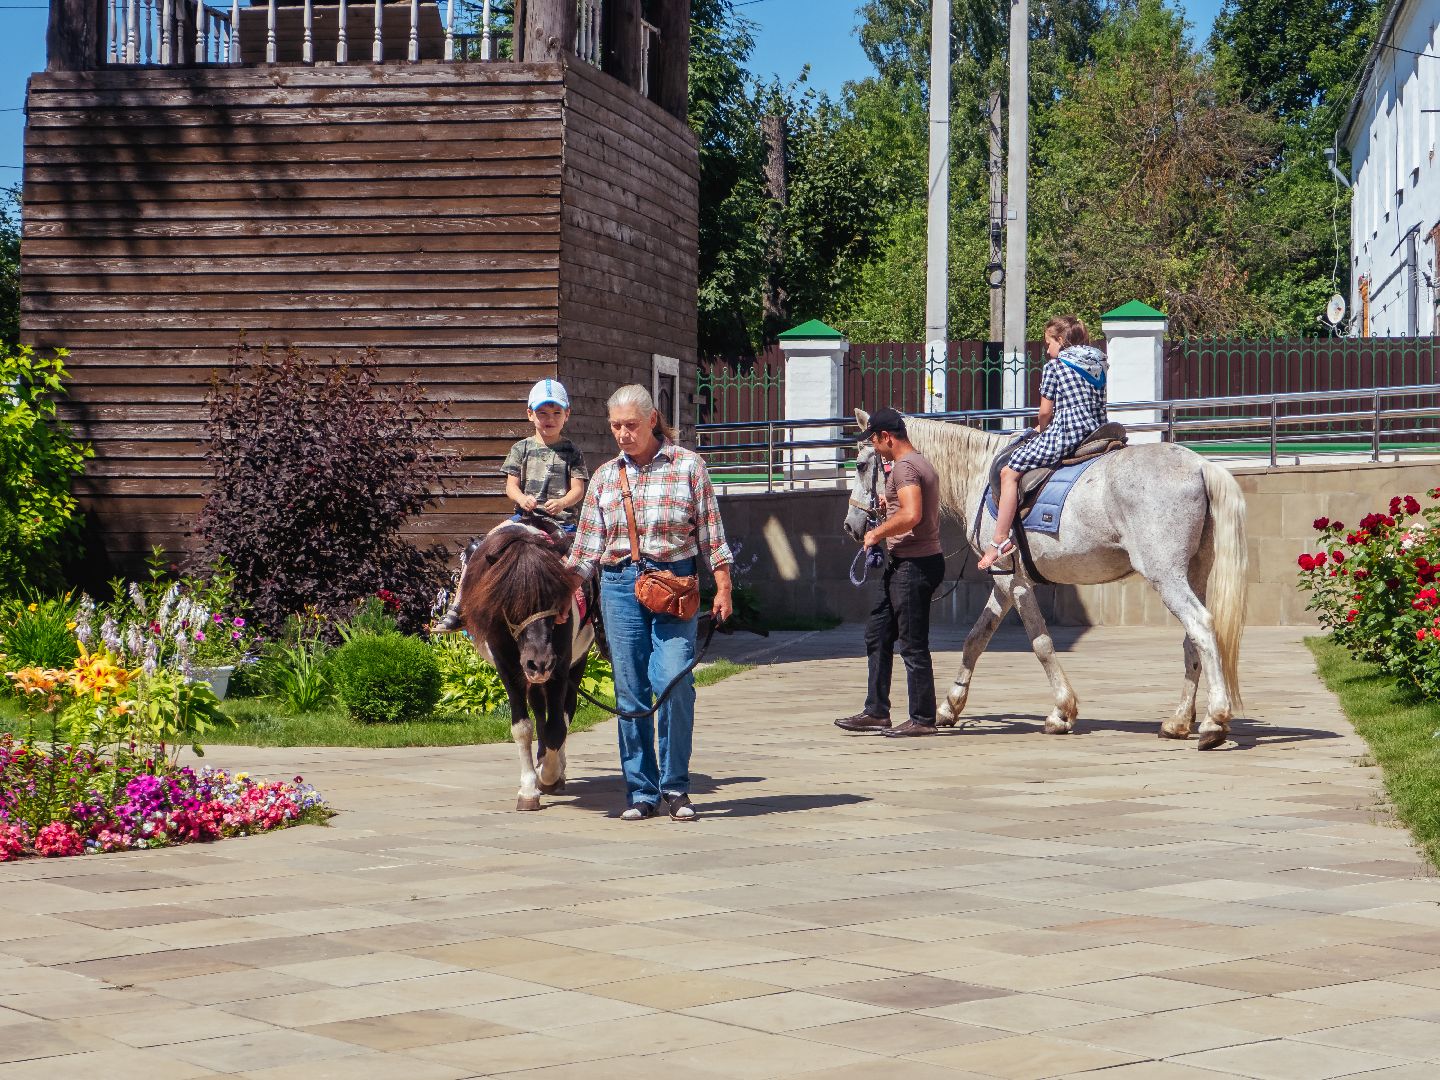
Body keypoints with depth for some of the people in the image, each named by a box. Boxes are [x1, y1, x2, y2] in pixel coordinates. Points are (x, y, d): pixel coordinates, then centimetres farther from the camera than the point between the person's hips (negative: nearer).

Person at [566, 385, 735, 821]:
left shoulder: (687, 465, 5)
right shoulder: (605, 476, 15)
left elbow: (711, 533, 4)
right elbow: (588, 543, 16)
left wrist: (723, 588, -2)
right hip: (619, 585, 3)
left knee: (674, 683, -12)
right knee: (630, 691, 2)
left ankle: (675, 786, 1)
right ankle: (641, 791, 10)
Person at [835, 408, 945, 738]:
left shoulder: (904, 467, -17)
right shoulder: (919, 463, 16)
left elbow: (912, 515, -30)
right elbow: (919, 510, 27)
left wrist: (878, 533, -18)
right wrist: (889, 504, 25)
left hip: (913, 565, -11)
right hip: (901, 564, 11)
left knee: (913, 644, -4)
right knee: (877, 634, 14)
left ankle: (923, 719, 3)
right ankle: (876, 712, 18)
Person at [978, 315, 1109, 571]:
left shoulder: (1054, 365, -2)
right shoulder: (1099, 365, 17)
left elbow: (1045, 412, -3)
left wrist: (1041, 429, 19)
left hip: (1063, 433, -8)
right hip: (1095, 433, 8)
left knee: (1010, 473, -2)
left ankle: (1001, 540, -7)